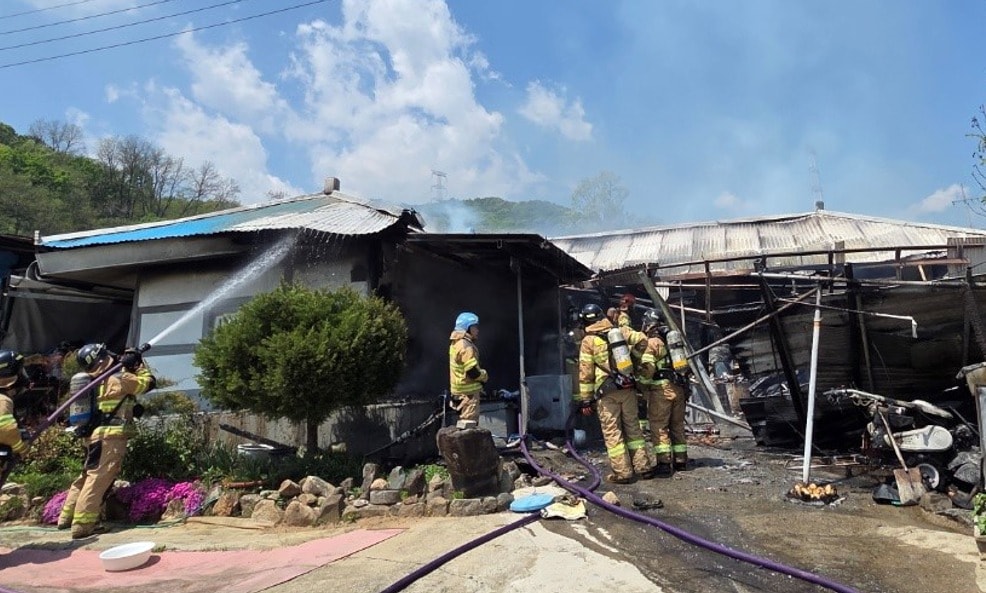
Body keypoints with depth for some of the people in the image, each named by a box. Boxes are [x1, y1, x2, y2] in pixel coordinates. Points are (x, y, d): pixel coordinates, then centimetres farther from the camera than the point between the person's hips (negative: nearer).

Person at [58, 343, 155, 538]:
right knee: (98, 479, -8)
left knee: (88, 475, 20)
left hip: (95, 434, 9)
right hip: (111, 436, -9)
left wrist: (125, 365, 21)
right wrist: (138, 364, 5)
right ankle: (82, 525, -8)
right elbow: (148, 382, -2)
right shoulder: (120, 379, -10)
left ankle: (67, 517, 29)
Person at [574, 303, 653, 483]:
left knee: (612, 432, 3)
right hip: (627, 389, 4)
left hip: (606, 393, -4)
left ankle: (622, 473, 5)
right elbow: (642, 340, 2)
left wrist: (585, 399, 1)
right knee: (633, 428, 14)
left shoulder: (588, 341, -3)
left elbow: (585, 373, -4)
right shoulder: (620, 331, 6)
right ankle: (644, 467, 17)